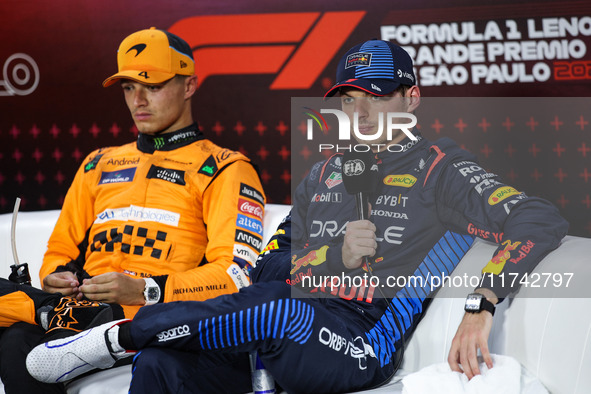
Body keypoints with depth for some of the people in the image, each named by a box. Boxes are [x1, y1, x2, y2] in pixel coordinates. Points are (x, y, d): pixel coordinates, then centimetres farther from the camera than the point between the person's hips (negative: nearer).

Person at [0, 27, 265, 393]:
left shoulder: (226, 170, 8)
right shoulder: (99, 165, 27)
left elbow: (236, 273, -4)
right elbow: (62, 247, 30)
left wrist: (146, 290, -17)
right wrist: (58, 276, 5)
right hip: (85, 306, 6)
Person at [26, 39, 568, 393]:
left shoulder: (440, 168, 5)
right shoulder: (326, 172, 23)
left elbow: (542, 220, -7)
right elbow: (271, 262, 20)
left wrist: (482, 305, -20)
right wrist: (335, 254, -2)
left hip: (364, 344, -5)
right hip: (290, 331, 6)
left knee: (279, 311, -38)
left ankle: (120, 336, -22)